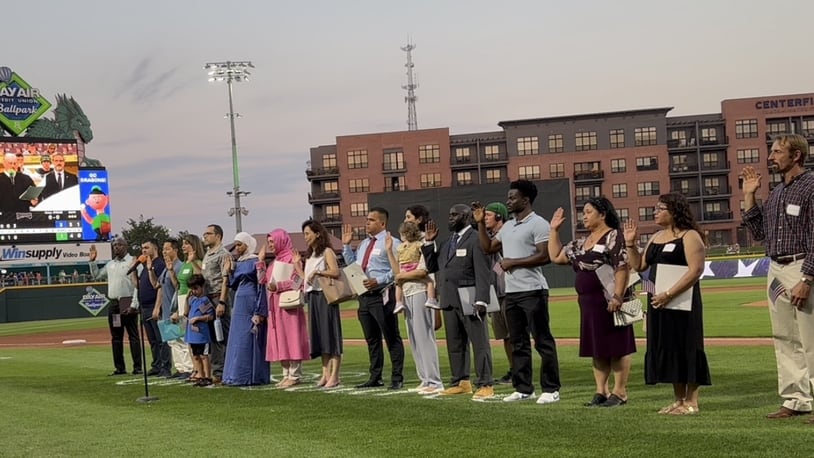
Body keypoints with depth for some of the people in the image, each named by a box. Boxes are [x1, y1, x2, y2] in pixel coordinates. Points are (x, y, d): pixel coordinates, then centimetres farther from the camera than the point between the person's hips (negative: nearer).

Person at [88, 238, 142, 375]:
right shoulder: (110, 264, 18)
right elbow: (97, 276, 29)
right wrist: (92, 261, 18)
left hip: (127, 303, -7)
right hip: (113, 304, 7)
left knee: (133, 336, -6)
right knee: (116, 337, 8)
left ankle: (137, 367, -5)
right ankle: (120, 368, 14)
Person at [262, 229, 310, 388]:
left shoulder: (292, 257, -6)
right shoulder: (275, 261, 19)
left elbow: (297, 281, -15)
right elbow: (264, 280, 15)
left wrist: (277, 286, -18)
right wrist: (261, 260, 13)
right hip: (275, 306, 8)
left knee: (291, 337, -7)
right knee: (279, 339, 7)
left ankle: (295, 375, -6)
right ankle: (287, 374, 11)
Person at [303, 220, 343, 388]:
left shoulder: (327, 251, -4)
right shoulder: (309, 256, 20)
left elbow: (335, 272, -18)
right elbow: (306, 278, 14)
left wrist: (317, 271, -18)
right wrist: (296, 265, 10)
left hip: (325, 296, -8)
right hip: (313, 297, 8)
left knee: (330, 333, -8)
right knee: (319, 336, 7)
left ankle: (334, 376, -9)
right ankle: (326, 373, 10)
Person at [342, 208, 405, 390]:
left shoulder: (391, 243, -7)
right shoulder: (363, 244, 19)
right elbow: (352, 264, 23)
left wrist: (378, 281, -21)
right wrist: (346, 245, 17)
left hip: (382, 296, -8)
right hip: (364, 295, 8)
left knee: (391, 338, -2)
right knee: (371, 339, 14)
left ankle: (397, 378, 2)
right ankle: (375, 377, 23)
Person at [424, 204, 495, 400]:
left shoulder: (475, 239, -8)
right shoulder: (448, 242, 17)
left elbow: (483, 274, -14)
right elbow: (432, 266, 17)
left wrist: (481, 301, -21)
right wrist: (429, 243, 8)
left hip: (469, 300, -8)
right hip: (449, 300, 8)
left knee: (479, 343, -3)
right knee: (454, 345, 13)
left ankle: (485, 385, 1)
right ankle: (460, 382, 22)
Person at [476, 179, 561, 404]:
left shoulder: (538, 224, -8)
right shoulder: (507, 226, 17)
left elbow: (544, 256, -17)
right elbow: (488, 248, 21)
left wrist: (513, 262, -14)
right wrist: (480, 223, 13)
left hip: (532, 291, -8)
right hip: (511, 292, 9)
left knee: (543, 341, -4)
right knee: (518, 343, 11)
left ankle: (551, 389, 0)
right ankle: (523, 388, 18)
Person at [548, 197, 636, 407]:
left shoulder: (614, 237, -9)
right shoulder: (581, 243, 16)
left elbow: (622, 268, -18)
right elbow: (556, 256, 20)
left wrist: (617, 296, -26)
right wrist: (554, 230, 16)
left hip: (609, 302, -9)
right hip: (588, 303, 9)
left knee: (616, 347, -3)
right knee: (597, 349, 11)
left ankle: (620, 392, 3)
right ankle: (601, 392, 18)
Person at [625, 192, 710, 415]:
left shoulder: (690, 236, -9)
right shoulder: (656, 237, 16)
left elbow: (696, 270, -19)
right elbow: (639, 265, 18)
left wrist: (669, 294, -23)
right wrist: (630, 243, 5)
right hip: (658, 301, 8)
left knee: (685, 347, -3)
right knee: (667, 348, 10)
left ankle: (691, 401, 4)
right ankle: (679, 399, 19)